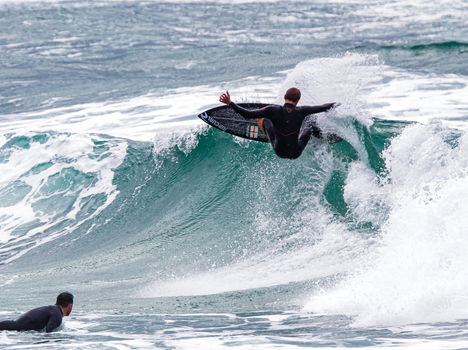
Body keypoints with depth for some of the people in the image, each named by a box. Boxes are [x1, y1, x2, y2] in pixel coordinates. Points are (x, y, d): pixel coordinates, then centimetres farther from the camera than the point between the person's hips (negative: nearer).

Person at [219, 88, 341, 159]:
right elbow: (323, 108, -6)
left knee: (262, 118, 20)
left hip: (279, 151, 0)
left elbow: (248, 114, -26)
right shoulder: (301, 111, -20)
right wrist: (336, 105, 14)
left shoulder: (273, 110, -23)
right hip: (296, 153, 0)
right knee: (310, 124, 25)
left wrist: (229, 103, -18)